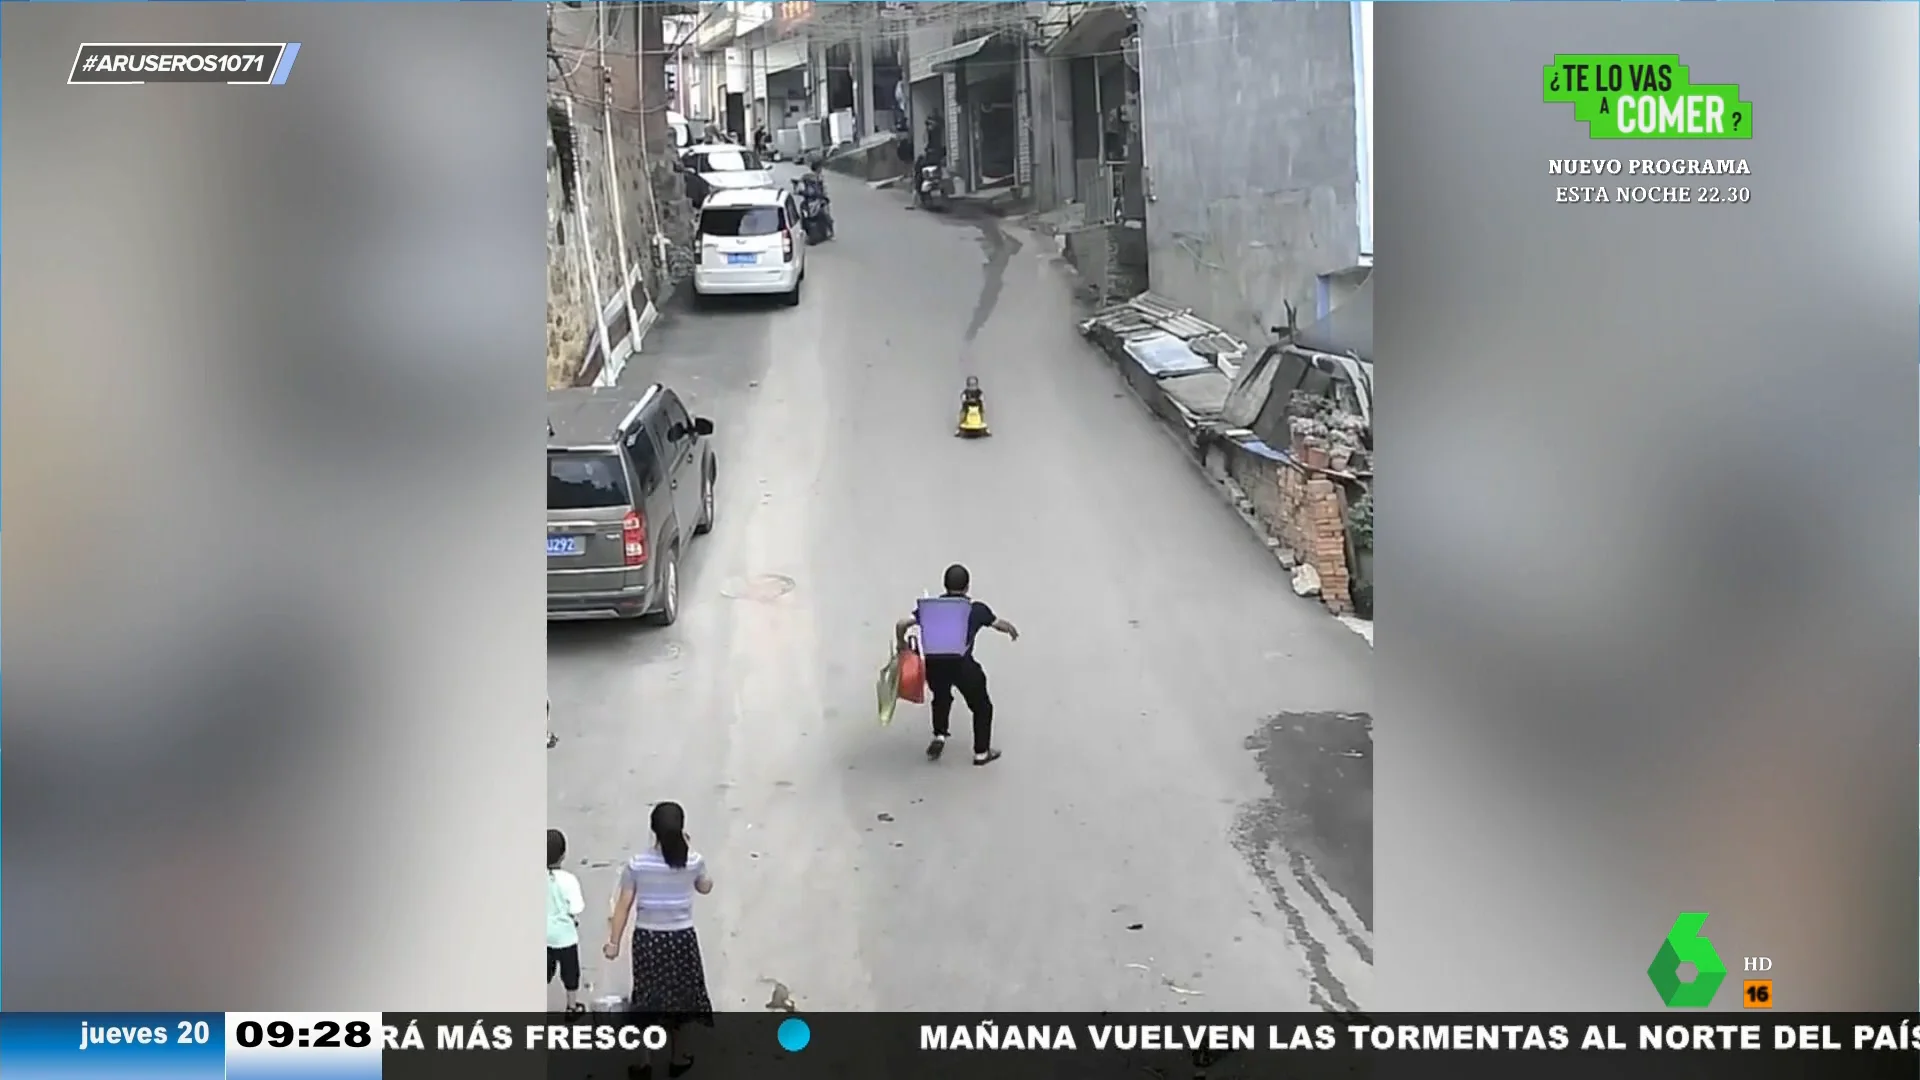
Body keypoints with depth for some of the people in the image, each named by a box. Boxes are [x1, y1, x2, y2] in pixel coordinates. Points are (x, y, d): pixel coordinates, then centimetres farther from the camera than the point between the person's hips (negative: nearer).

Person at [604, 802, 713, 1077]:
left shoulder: (637, 863, -12)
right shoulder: (694, 861, -9)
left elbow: (623, 905, -7)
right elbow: (705, 888, 12)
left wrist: (614, 942, 3)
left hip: (647, 939, 0)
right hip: (681, 939, 1)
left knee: (650, 999, 12)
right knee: (677, 997, 17)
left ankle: (645, 1062, 18)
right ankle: (676, 1059, 30)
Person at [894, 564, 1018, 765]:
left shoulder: (929, 606, 9)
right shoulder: (976, 609, 4)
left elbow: (901, 624, 0)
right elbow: (1001, 624, 16)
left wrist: (901, 643, 18)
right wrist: (1012, 631, 38)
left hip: (933, 664, 3)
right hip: (962, 666, -3)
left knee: (941, 698, 35)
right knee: (982, 707, 21)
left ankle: (939, 737, 23)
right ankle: (981, 752, 28)